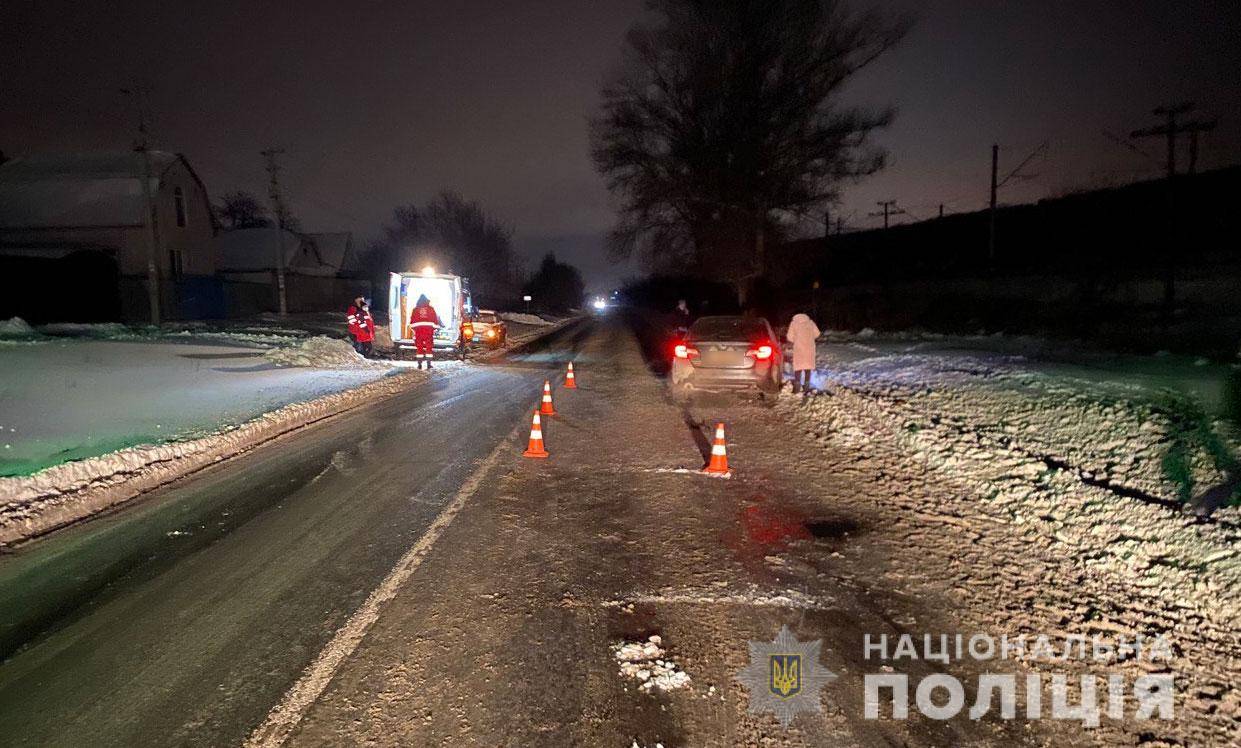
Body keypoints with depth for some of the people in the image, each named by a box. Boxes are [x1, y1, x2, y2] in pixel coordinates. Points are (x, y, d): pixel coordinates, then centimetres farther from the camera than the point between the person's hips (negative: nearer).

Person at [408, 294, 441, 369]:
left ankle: (419, 364, 3)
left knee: (419, 346, 5)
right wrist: (435, 327, 15)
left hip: (418, 329, 1)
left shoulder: (415, 309, 7)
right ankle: (428, 364, -1)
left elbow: (412, 320, 8)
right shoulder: (431, 309, 6)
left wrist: (413, 328, 19)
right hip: (429, 328, -1)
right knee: (428, 346, 3)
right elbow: (435, 319, 6)